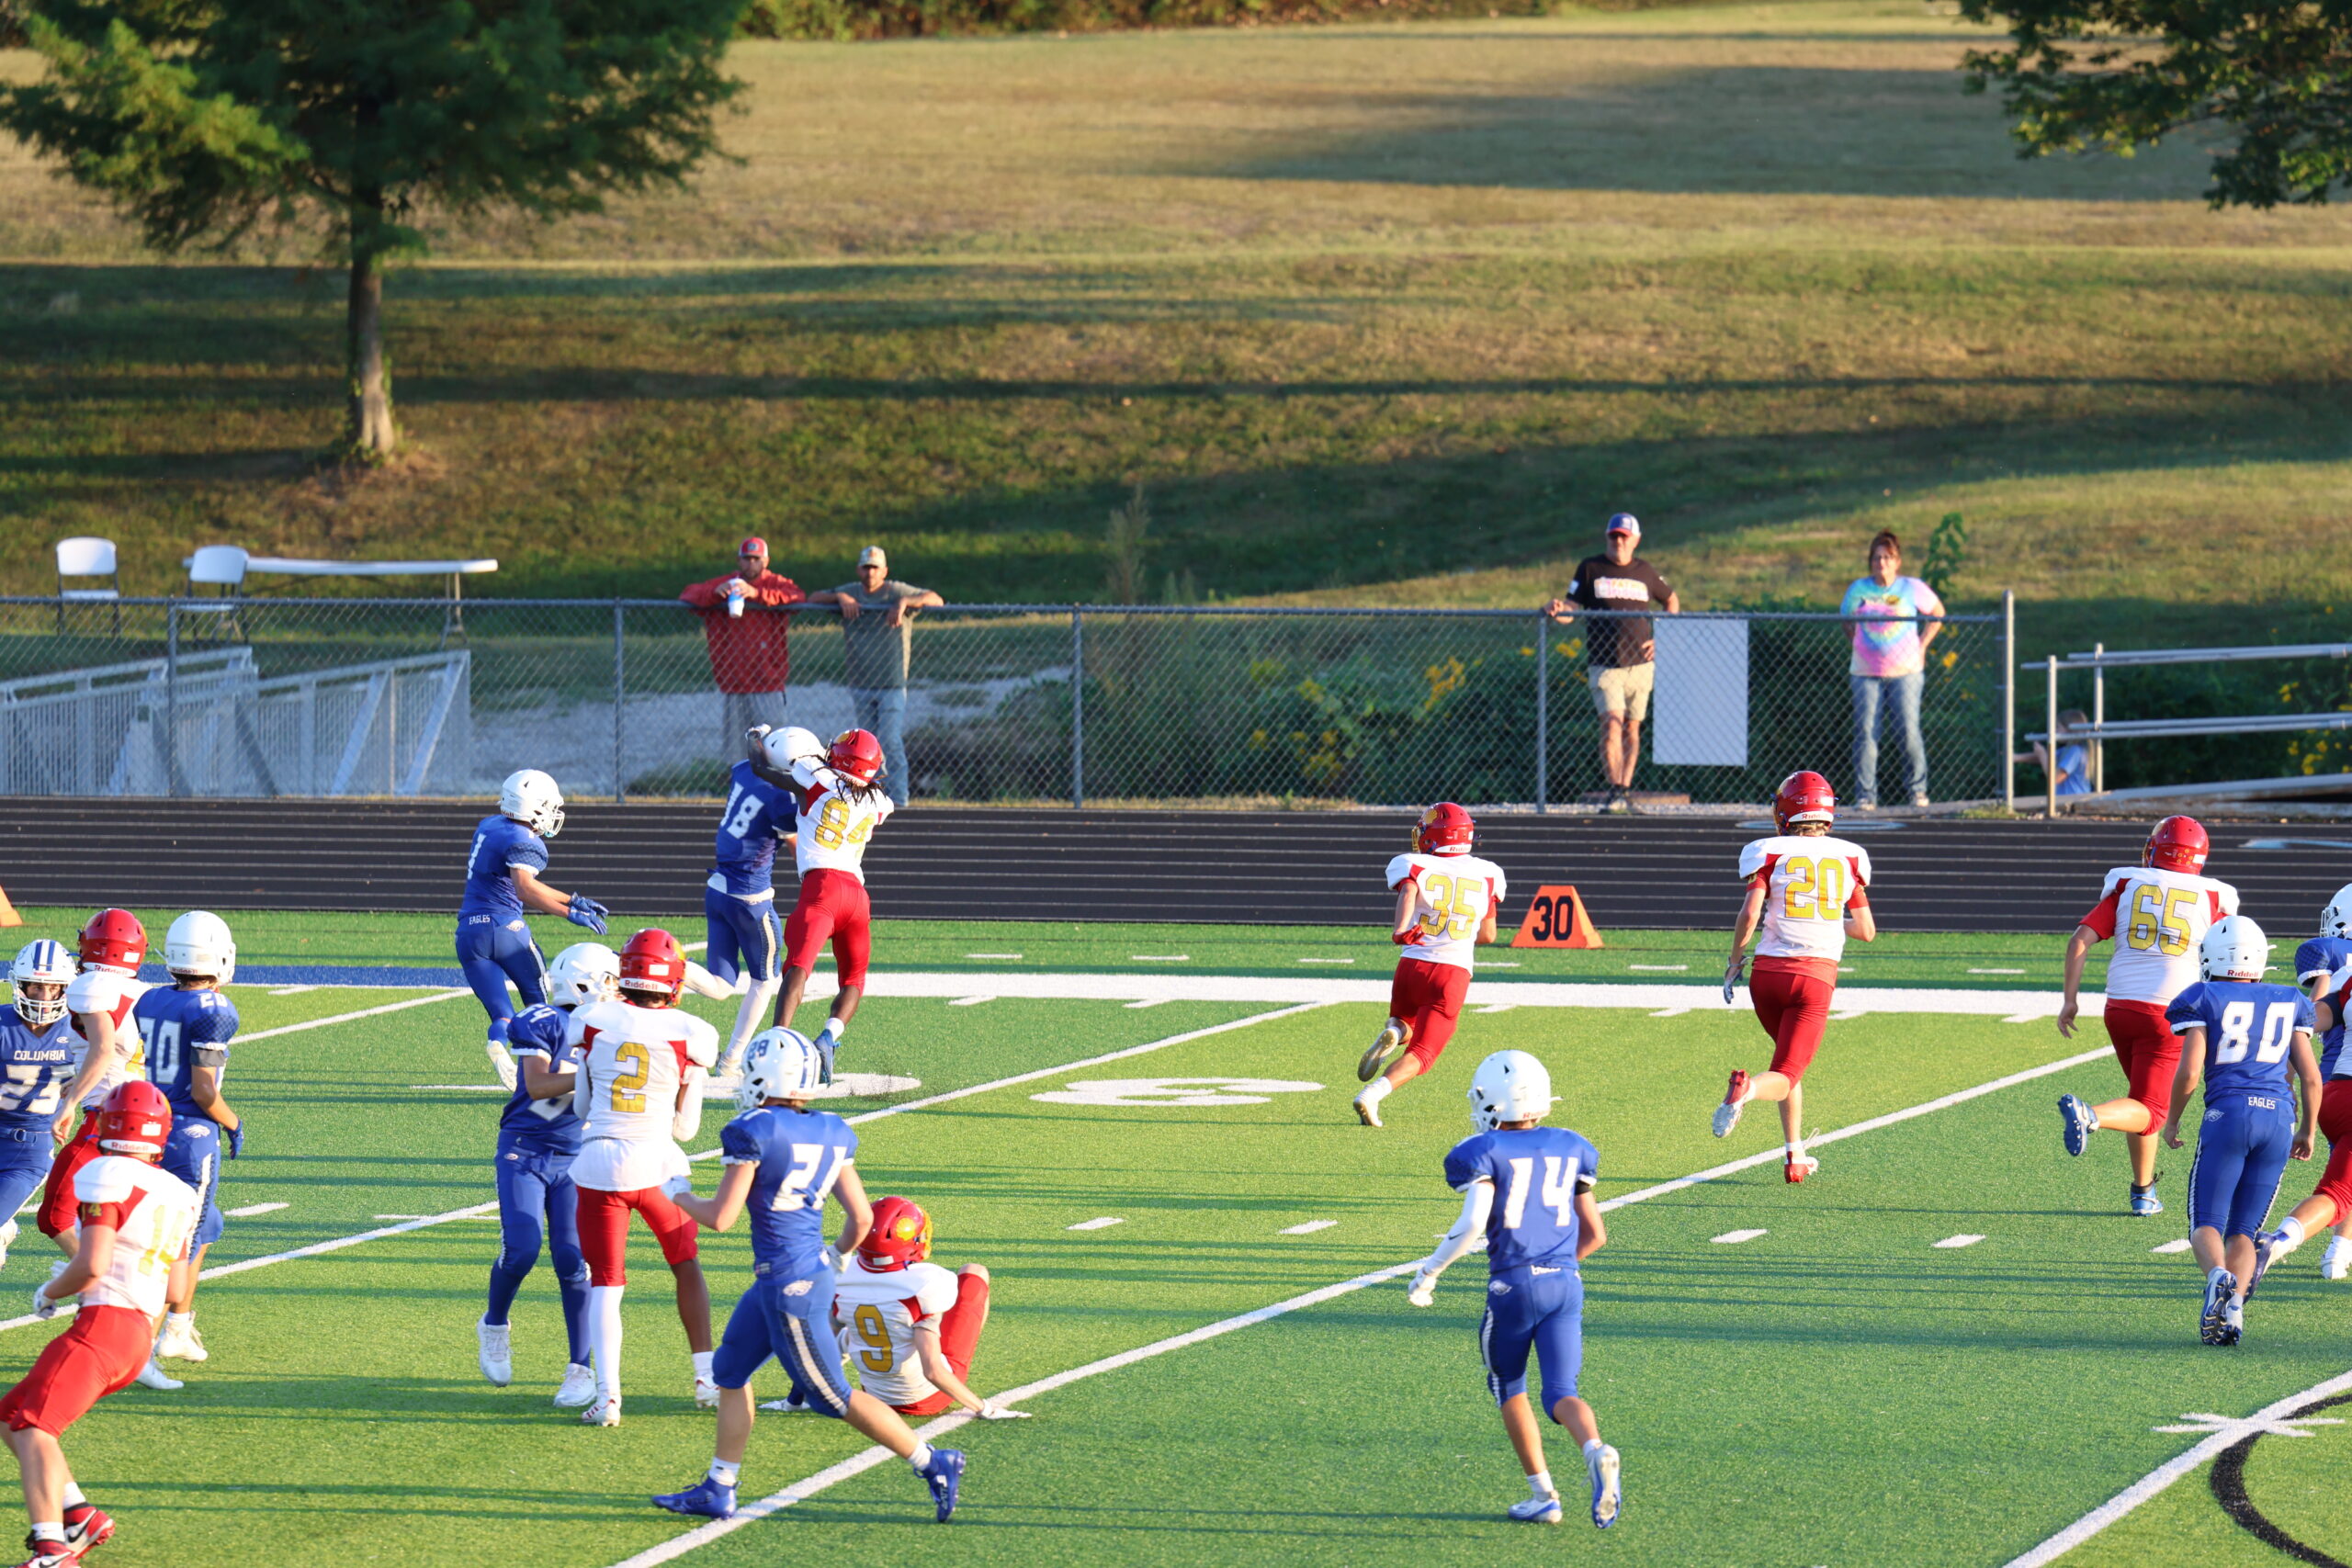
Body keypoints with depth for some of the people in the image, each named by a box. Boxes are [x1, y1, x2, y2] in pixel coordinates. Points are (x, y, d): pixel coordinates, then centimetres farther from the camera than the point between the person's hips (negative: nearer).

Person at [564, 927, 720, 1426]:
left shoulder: (592, 1021, -1)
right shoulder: (690, 1035, -4)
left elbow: (581, 1107, 9)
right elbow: (685, 1125, 4)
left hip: (598, 1160, 0)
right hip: (657, 1162, 0)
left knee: (604, 1283, 7)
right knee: (687, 1268, 22)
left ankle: (607, 1396, -5)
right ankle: (706, 1376, 22)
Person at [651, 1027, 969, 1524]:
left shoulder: (754, 1132, -16)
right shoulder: (831, 1134, 6)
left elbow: (721, 1217, -13)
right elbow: (861, 1217, 9)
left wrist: (681, 1198, 7)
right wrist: (838, 1257, 29)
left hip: (789, 1284, -9)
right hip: (814, 1270, 9)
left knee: (832, 1396, 1)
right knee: (730, 1371, 18)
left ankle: (932, 1464, 3)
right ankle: (718, 1489, 23)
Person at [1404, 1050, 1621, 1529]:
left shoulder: (1484, 1153, -4)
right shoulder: (1571, 1150, 12)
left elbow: (1473, 1224, -18)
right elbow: (1594, 1234, 15)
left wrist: (1429, 1272, -7)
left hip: (1513, 1285, -3)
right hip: (1566, 1283, 3)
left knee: (1509, 1387, 18)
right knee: (1560, 1393, 1)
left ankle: (1543, 1494, 15)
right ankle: (1596, 1450, -32)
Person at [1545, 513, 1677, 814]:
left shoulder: (1645, 572, 9)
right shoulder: (1590, 568, 5)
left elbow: (1672, 600, 24)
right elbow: (1570, 613, 2)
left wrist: (1661, 641, 11)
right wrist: (1557, 610, -22)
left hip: (1640, 663, 2)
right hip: (1604, 663, -2)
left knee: (1632, 729, 6)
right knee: (1612, 723, -18)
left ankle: (1625, 790, 14)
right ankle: (1615, 790, -19)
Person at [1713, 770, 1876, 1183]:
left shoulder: (1769, 853, 3)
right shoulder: (1850, 858, 9)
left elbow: (1750, 913, -9)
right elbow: (1866, 931, 11)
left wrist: (1734, 961, 5)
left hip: (1769, 971, 1)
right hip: (1817, 975, -1)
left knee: (1790, 1061, 24)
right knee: (1785, 1076, -3)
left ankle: (1795, 1155, 17)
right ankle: (1748, 1088, -38)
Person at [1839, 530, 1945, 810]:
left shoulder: (1912, 588, 0)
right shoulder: (1858, 589, 5)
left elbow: (1937, 614, 13)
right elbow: (1846, 620, 20)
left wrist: (1922, 645, 6)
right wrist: (1858, 647, 10)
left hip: (1905, 671, -2)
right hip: (1865, 672, 2)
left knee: (1909, 732, -5)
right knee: (1865, 733, -4)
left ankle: (1918, 790, 10)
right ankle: (1865, 795, 0)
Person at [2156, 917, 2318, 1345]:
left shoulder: (2203, 1000, 7)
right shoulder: (2288, 1004, 18)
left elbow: (2188, 1072, -1)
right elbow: (2310, 1076, 14)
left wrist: (2172, 1120, 14)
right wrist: (2308, 1131, 27)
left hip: (2228, 1113, -3)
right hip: (2279, 1117, 3)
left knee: (2206, 1225, 1)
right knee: (2243, 1231, 10)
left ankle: (2219, 1276, -31)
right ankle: (2235, 1305, -15)